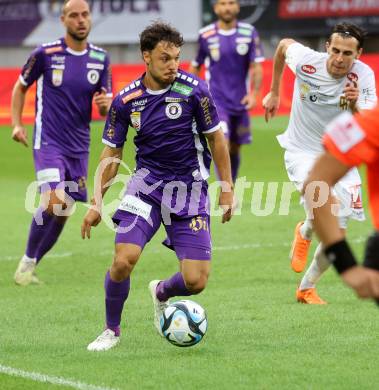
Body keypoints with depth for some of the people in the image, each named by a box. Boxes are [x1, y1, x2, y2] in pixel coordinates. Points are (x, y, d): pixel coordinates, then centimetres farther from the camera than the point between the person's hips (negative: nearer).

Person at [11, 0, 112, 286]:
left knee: (63, 213, 5)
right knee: (53, 202, -22)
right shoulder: (46, 54, -7)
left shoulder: (100, 59, 4)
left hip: (79, 147, 5)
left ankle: (30, 267, 22)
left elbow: (106, 108, 8)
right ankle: (27, 261, -3)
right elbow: (21, 87, 8)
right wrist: (17, 124, -2)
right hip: (49, 142, -5)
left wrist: (106, 105, -16)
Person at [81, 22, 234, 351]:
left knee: (196, 281, -7)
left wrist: (227, 189, 2)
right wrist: (96, 203, 2)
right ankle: (111, 330, 6)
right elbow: (112, 153, 7)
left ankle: (162, 292, 30)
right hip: (147, 182, 1)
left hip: (190, 187, -1)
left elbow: (216, 138, 1)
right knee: (123, 260, -20)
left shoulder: (193, 90, -10)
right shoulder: (126, 100, -3)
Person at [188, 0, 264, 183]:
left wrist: (254, 93, -16)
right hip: (216, 100, -3)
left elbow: (256, 67, -2)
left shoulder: (249, 32, -1)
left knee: (234, 149, 11)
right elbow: (195, 67, 9)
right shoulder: (206, 35, -3)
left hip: (240, 102, 3)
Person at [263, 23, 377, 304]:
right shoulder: (306, 61, -19)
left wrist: (356, 104, -49)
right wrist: (274, 93, 13)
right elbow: (284, 44, 5)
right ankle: (304, 233, 1)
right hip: (302, 152, -2)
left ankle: (307, 288, 27)